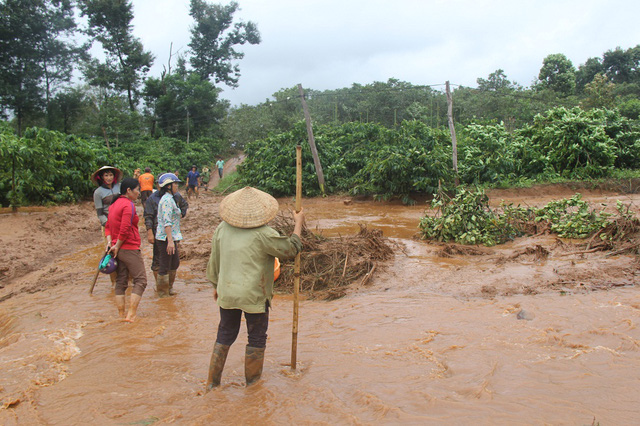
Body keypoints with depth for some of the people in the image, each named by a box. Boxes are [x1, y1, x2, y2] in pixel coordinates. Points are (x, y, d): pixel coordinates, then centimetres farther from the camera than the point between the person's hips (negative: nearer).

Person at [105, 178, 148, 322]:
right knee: (140, 280, -4)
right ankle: (131, 315, -8)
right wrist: (117, 246, -11)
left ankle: (121, 315, 15)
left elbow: (108, 226, 17)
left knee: (121, 282, 11)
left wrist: (109, 242, 5)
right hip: (130, 249, -9)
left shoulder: (115, 204, 16)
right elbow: (125, 229, -21)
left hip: (118, 249, 9)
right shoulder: (128, 205, -14)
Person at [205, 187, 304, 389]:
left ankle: (213, 381, 26)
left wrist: (216, 284, 22)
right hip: (254, 296, -5)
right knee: (257, 338, 14)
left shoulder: (222, 228, -1)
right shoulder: (263, 234, -17)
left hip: (227, 293, 5)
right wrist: (298, 223, 7)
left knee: (225, 335, 19)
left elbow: (214, 260, 8)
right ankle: (252, 380, 26)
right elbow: (291, 248, -6)